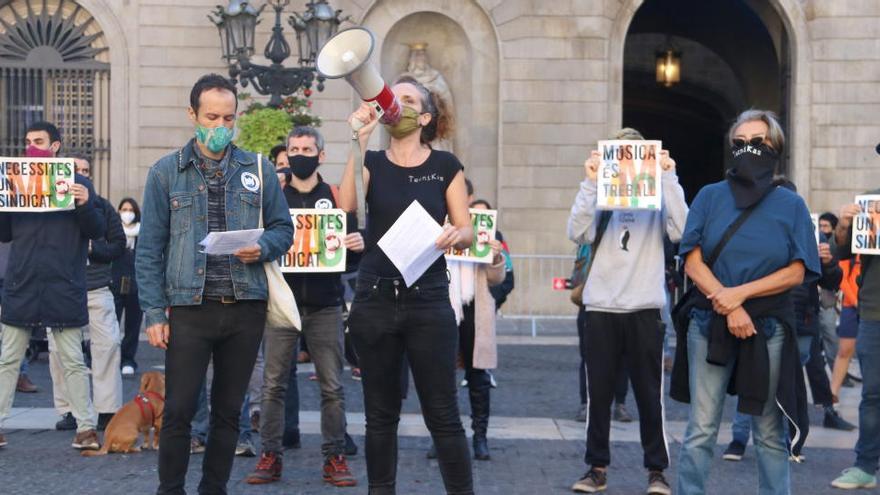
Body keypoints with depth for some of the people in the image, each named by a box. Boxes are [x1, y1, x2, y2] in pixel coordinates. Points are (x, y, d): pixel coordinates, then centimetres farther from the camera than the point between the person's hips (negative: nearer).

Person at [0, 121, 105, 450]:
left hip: (63, 286, -3)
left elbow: (98, 232, 1)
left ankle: (86, 427, 5)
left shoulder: (78, 183, 3)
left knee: (72, 361, 1)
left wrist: (85, 205, -18)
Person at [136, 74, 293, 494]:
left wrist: (262, 247, -11)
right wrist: (154, 313, -5)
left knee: (228, 411, 10)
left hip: (246, 308, 2)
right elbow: (149, 249, 2)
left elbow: (283, 229, 12)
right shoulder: (166, 172, 3)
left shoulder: (259, 170, 7)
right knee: (178, 411, -2)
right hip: (189, 308, -2)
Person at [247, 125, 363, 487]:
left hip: (324, 305, 0)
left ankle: (335, 458, 7)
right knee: (273, 384, 0)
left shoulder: (337, 197, 8)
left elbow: (352, 255, 8)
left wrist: (357, 247, -14)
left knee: (332, 386, 1)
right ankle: (270, 456, 7)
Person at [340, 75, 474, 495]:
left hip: (428, 301, -2)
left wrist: (455, 235, -19)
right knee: (380, 413, 9)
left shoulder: (445, 165, 4)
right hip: (374, 300, 2)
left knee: (442, 413, 0)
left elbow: (467, 232, 4)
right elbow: (346, 206, -14)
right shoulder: (371, 162, 6)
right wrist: (359, 141, -14)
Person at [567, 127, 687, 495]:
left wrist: (668, 178, -12)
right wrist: (590, 182, -13)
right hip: (600, 309, 1)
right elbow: (578, 233, -10)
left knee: (649, 395, 4)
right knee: (598, 394, 6)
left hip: (644, 309, -1)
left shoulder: (657, 196, 5)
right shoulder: (599, 195, 6)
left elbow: (680, 231, -13)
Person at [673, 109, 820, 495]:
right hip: (710, 325, 0)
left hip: (769, 329, 0)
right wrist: (729, 307, -13)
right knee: (701, 430, -1)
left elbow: (796, 273, -2)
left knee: (769, 433, 6)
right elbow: (693, 262, -1)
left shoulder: (791, 205, 4)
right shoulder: (710, 197, 5)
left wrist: (740, 293, -14)